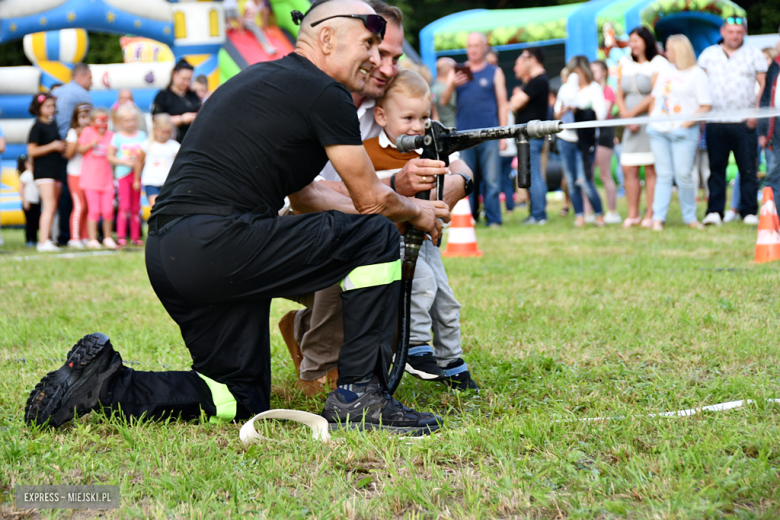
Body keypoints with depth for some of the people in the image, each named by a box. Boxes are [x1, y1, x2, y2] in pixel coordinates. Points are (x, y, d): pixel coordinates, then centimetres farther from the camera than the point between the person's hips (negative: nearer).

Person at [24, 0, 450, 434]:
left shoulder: (261, 79, 26)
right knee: (377, 237, -2)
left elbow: (302, 191, 32)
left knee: (243, 400, 17)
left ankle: (102, 380, 6)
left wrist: (404, 202, 33)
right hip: (219, 240, -10)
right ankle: (359, 396, -2)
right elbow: (371, 200, 4)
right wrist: (416, 212, 25)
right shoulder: (325, 93, -3)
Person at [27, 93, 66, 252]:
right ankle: (44, 242, -20)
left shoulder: (53, 124, 13)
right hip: (43, 170, -8)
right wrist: (52, 146, -18)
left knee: (53, 208, 8)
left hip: (56, 170, 8)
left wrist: (62, 146, 10)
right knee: (49, 205, -16)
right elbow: (31, 151, -15)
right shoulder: (37, 127, -9)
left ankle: (47, 239, 13)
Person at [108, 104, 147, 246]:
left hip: (137, 174, 3)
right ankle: (121, 236, -9)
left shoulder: (142, 135, 8)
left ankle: (135, 237, 11)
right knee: (124, 205, -12)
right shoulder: (117, 137, 0)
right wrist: (125, 162, -11)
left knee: (136, 207, 6)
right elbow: (110, 157, -1)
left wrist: (140, 162, -10)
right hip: (123, 174, -3)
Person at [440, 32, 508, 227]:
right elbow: (444, 101, 7)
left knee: (492, 180, -5)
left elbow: (502, 103, 7)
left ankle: (493, 219, -2)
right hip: (464, 133, 2)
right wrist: (452, 85, -14)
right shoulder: (457, 71, 13)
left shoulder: (494, 72, 10)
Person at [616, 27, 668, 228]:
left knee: (651, 170, -4)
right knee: (629, 169, 1)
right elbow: (619, 95, 12)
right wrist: (625, 116, -4)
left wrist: (633, 113, -9)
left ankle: (651, 215, -2)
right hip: (631, 126, 6)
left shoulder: (658, 63, -4)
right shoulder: (625, 64, 15)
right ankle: (632, 214, 6)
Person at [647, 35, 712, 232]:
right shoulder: (665, 72, 17)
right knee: (663, 175, 2)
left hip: (683, 132, -5)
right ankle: (658, 218, 1)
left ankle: (690, 217, 5)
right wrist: (651, 119, 10)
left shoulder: (697, 74, -1)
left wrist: (688, 122, -15)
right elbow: (655, 97, 23)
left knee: (683, 175, -7)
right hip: (659, 131, 5)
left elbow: (706, 106, -5)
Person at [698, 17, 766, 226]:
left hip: (745, 123, -1)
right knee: (716, 168, 2)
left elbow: (763, 85, 6)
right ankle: (714, 212, 4)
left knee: (748, 169, -2)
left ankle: (749, 212, 2)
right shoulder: (709, 54, 12)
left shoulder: (754, 55, 8)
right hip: (716, 122, 1)